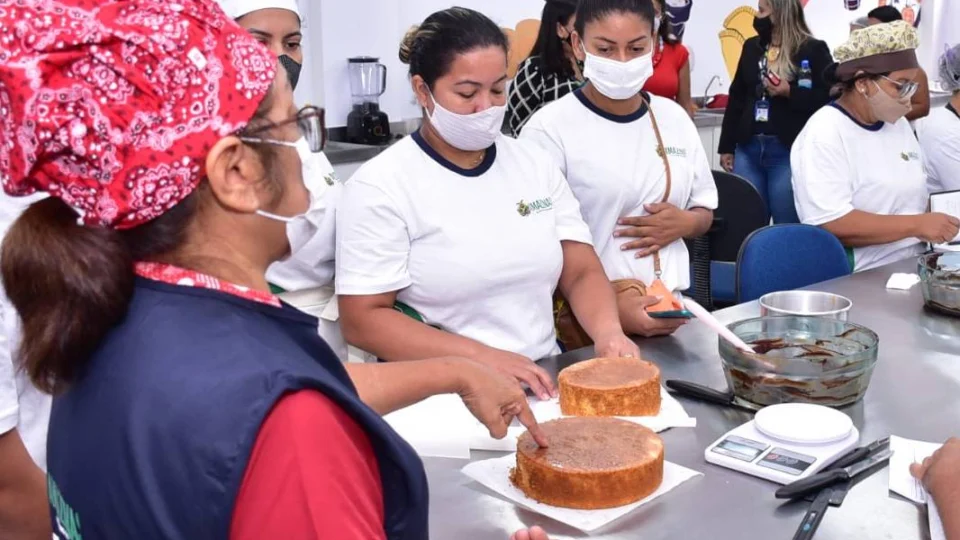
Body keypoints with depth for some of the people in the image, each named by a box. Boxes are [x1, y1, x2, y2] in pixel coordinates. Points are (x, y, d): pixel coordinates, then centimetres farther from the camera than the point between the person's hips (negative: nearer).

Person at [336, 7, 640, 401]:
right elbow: (362, 321, -9)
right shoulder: (380, 186, -6)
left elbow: (582, 272, 9)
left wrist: (608, 332, -12)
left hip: (543, 382, 4)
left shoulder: (535, 165, 9)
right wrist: (483, 358, -16)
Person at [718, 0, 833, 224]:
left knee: (789, 228, 0)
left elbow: (829, 98, -7)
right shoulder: (752, 47, 13)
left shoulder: (813, 50, -3)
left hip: (790, 151, -5)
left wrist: (789, 93, -18)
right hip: (747, 149, 5)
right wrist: (727, 147, 13)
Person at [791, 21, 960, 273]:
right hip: (861, 279, -8)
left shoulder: (899, 123, 14)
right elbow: (828, 225, -23)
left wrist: (939, 222, 4)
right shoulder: (823, 135, -13)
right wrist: (916, 225, -18)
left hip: (915, 266, 8)